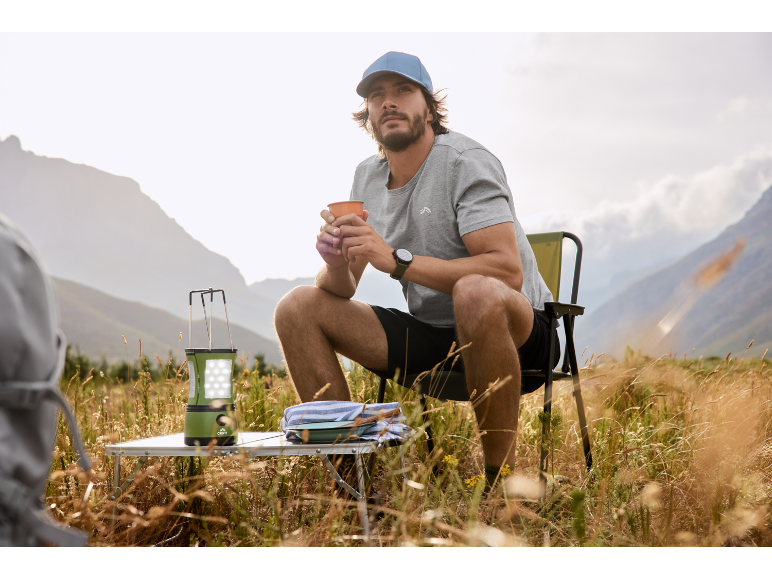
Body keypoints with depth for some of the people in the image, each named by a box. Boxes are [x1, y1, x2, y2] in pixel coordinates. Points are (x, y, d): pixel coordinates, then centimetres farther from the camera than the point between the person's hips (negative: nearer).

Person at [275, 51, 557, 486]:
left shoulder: (465, 161, -15)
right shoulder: (367, 177, 7)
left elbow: (508, 271, -27)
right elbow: (342, 290, 6)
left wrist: (397, 259, -32)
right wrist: (336, 262, -19)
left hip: (516, 329, -6)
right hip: (430, 336, 6)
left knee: (476, 292, -41)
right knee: (298, 308, -5)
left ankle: (501, 473, -26)